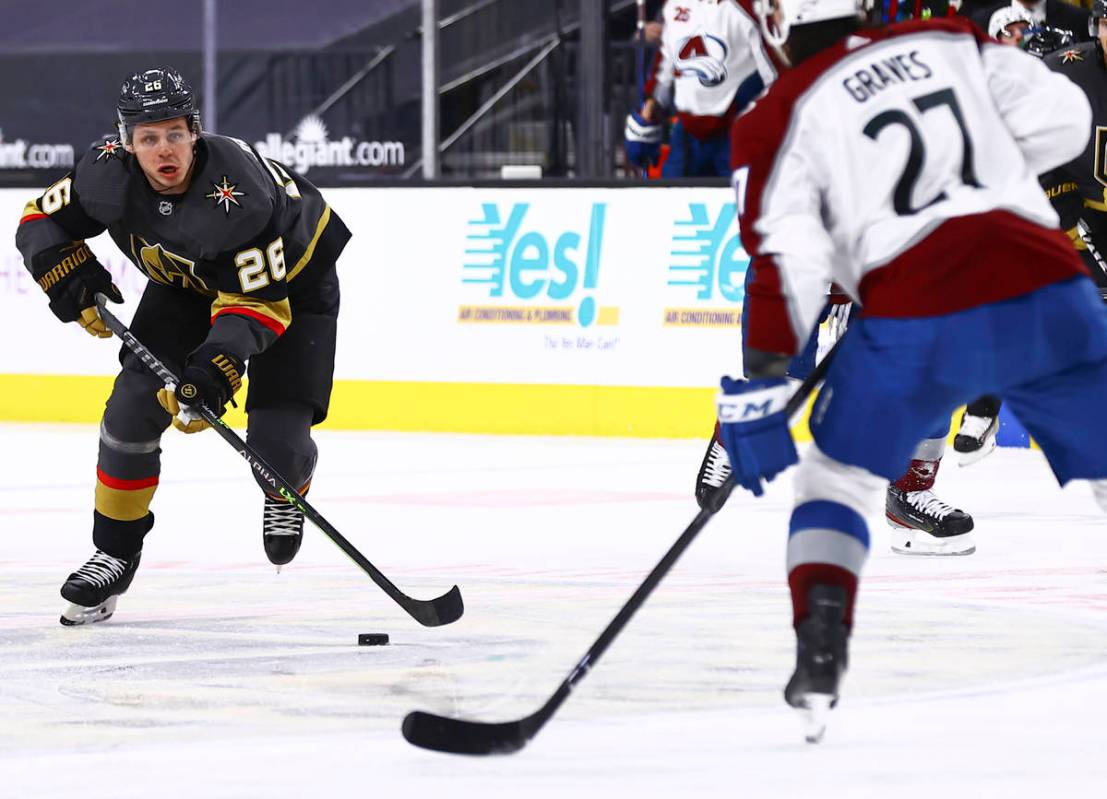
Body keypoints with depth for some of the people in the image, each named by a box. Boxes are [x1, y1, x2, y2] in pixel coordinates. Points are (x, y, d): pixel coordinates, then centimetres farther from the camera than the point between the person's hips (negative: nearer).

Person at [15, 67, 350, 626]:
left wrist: (216, 369, -50)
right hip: (187, 283, 4)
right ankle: (115, 552, 3)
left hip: (291, 280, -4)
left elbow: (258, 301, -37)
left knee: (276, 443, -14)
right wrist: (71, 277, -25)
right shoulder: (109, 172, -25)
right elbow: (42, 221, -7)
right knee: (135, 405, -13)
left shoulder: (240, 191, -40)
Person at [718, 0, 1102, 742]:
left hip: (918, 322, -2)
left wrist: (758, 391, -2)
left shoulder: (780, 118, 8)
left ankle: (820, 655, 2)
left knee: (836, 479, 19)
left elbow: (780, 259, -2)